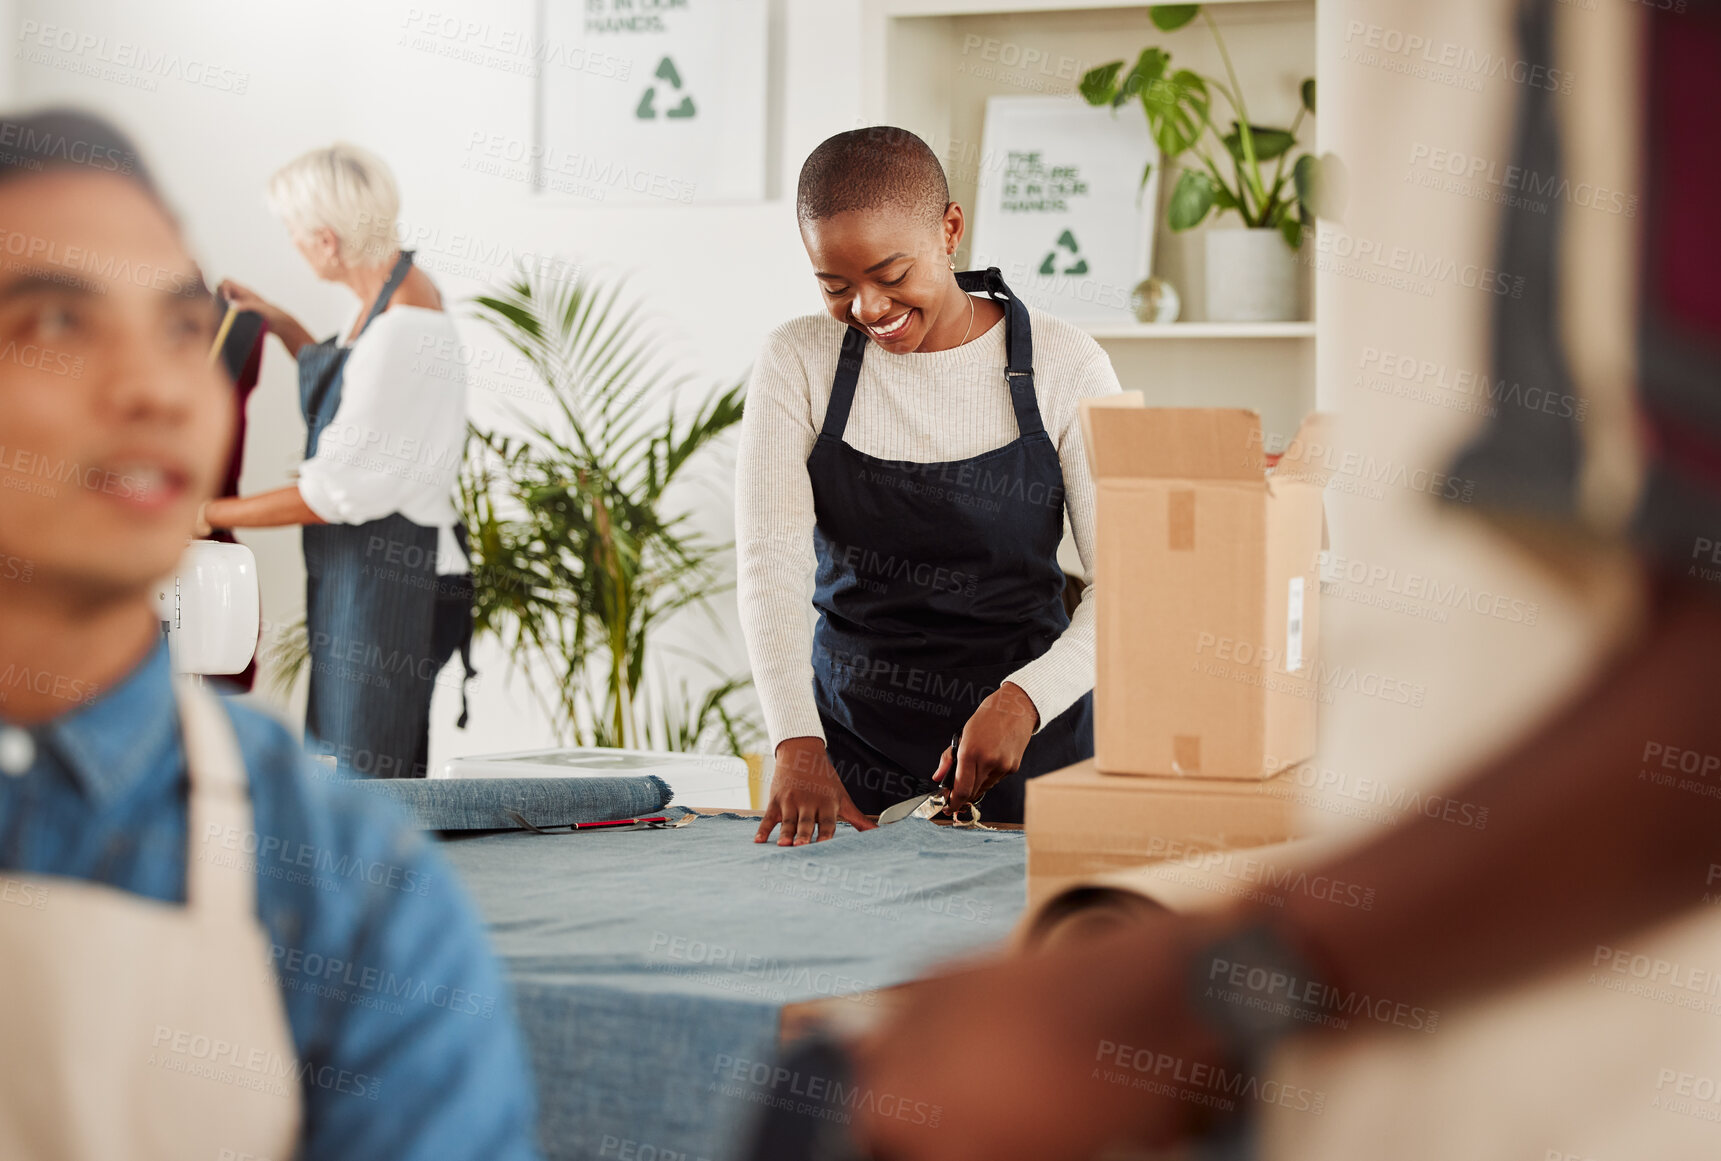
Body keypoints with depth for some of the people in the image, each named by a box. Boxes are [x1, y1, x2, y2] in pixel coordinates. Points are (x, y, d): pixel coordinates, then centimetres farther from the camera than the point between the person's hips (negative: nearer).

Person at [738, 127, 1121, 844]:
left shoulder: (1065, 366, -5)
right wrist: (797, 744, -25)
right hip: (851, 727, 1)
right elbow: (770, 557, -11)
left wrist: (1026, 701, -24)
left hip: (1029, 737, -1)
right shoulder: (798, 361, 0)